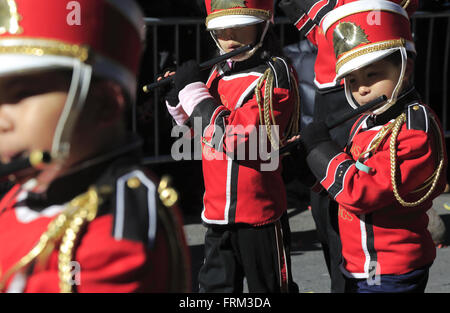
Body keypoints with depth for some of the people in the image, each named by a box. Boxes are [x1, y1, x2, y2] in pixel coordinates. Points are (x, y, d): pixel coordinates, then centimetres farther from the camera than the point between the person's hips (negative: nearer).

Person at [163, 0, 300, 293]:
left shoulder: (275, 74, -14)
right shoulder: (218, 73, 9)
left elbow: (238, 138, -25)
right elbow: (201, 130, 24)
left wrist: (194, 90, -17)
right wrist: (178, 99, 5)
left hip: (260, 214, -7)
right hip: (217, 213, 7)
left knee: (270, 287, 9)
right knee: (215, 286, 12)